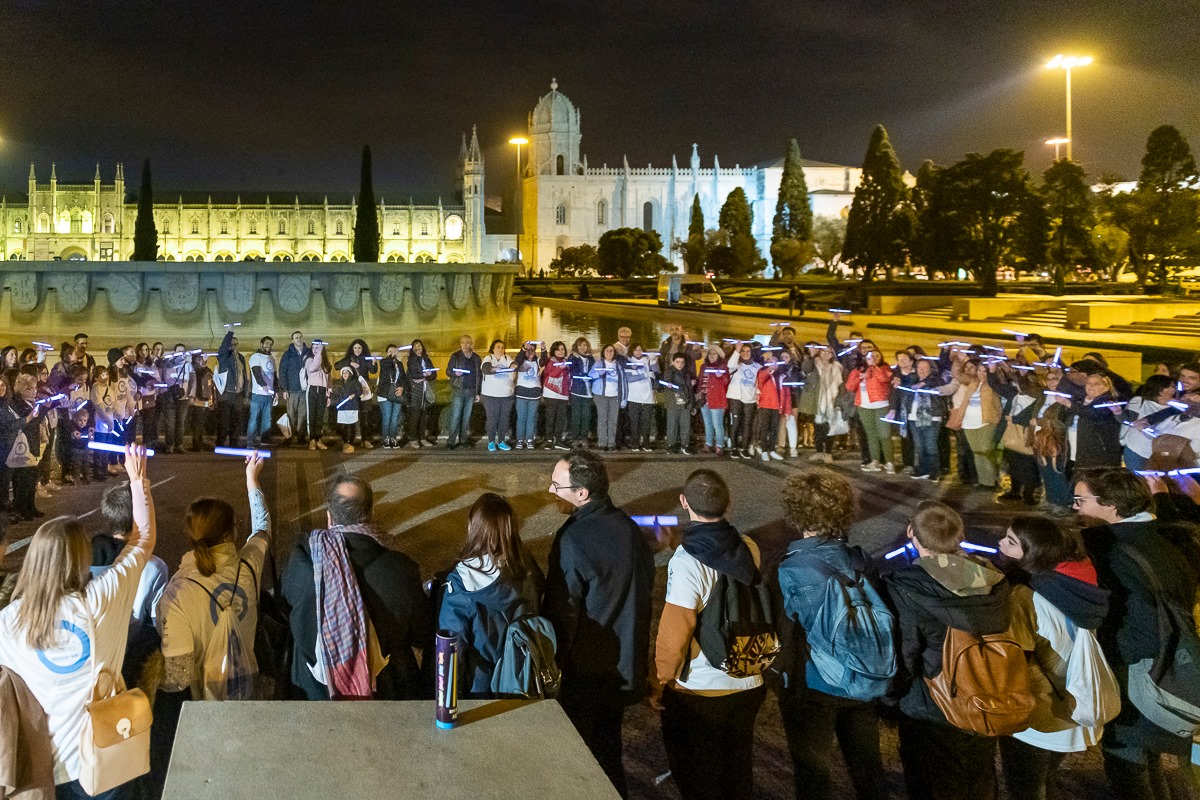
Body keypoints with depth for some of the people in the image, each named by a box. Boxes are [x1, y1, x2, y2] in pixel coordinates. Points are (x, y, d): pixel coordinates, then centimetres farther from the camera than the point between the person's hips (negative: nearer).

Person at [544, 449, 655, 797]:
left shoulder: (572, 540, -26)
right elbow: (644, 590, 9)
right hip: (624, 666, 7)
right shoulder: (630, 529, -3)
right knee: (609, 749, 22)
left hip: (583, 675, -6)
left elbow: (561, 614, -22)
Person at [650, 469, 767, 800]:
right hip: (747, 685, 6)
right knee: (739, 772, 23)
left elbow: (674, 632, -22)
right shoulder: (749, 549, -6)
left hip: (697, 693, -5)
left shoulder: (686, 561, -24)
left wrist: (659, 682, -6)